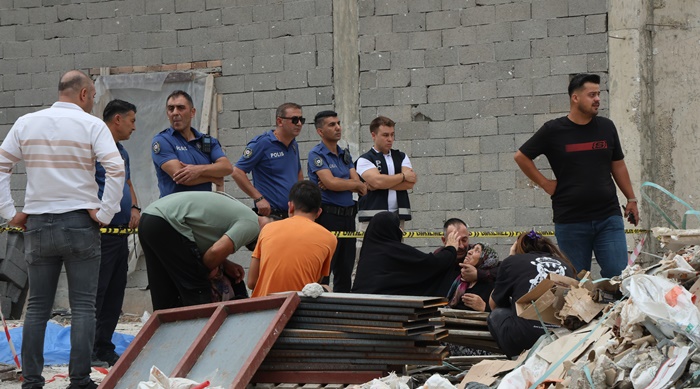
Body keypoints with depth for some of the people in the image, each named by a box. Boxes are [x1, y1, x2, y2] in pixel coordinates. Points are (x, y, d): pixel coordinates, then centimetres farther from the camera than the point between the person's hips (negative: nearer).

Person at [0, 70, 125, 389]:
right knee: (82, 306, 1)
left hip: (37, 225, 3)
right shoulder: (91, 125, -4)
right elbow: (115, 170, -16)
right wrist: (104, 214, -9)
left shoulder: (26, 123, 7)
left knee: (37, 306, 9)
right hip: (80, 223, -3)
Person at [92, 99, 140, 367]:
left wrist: (134, 208, 11)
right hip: (102, 232, -9)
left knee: (115, 293, 11)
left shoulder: (122, 152, 20)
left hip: (122, 232, 9)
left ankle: (105, 349, 17)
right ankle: (88, 353, -5)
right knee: (96, 292, -8)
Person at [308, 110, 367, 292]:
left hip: (348, 216, 7)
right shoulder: (317, 154, -6)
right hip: (328, 216, -7)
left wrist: (338, 184, -13)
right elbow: (331, 182, -19)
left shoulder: (345, 154, 16)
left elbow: (358, 185, 5)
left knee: (345, 270, 10)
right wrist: (357, 184, -3)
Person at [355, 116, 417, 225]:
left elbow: (410, 183, 2)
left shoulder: (401, 157, 17)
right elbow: (377, 180, -14)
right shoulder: (364, 160, 3)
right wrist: (403, 176, -1)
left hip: (398, 216, 4)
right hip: (372, 216, -4)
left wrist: (384, 184, -8)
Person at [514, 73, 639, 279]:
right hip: (570, 221, -2)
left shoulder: (606, 127, 8)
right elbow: (521, 157, 6)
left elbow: (618, 165, 16)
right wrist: (545, 184, 1)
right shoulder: (553, 131, -2)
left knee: (619, 275, -5)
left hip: (608, 217, 2)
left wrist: (631, 199, 13)